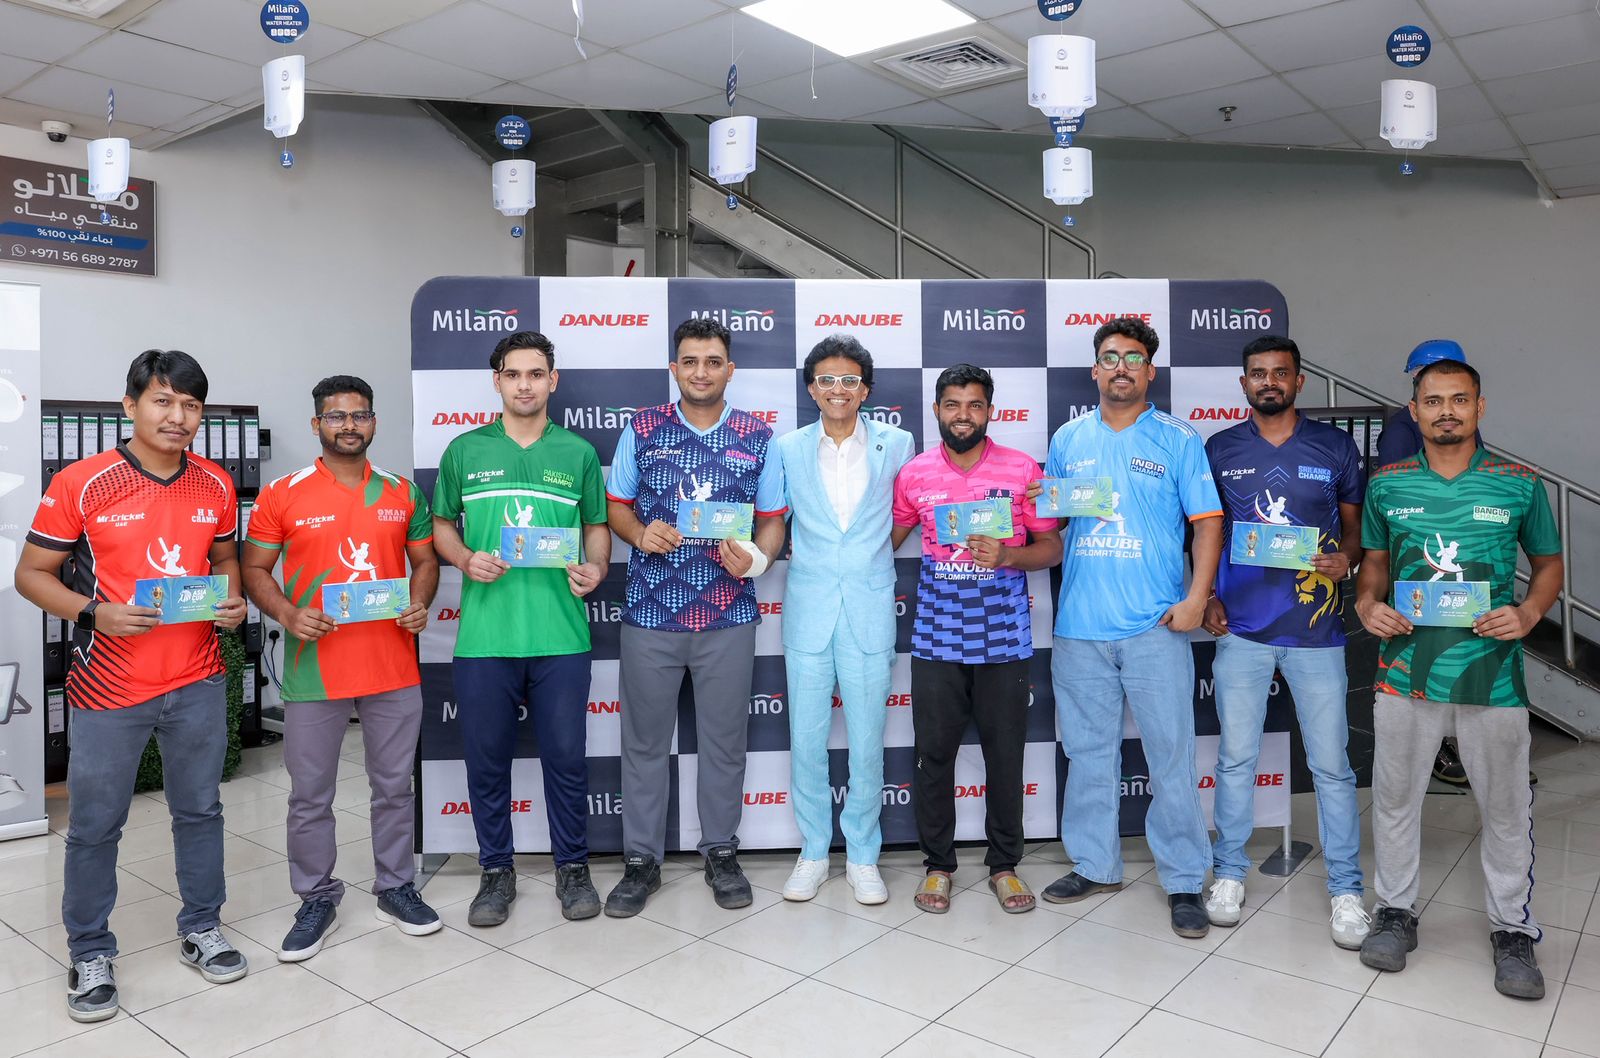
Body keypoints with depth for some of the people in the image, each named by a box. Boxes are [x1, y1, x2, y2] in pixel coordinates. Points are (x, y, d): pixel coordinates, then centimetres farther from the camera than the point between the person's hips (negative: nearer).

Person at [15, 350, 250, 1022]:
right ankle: (90, 954, 28)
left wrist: (233, 601, -4)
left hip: (198, 682, 3)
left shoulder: (216, 486, 2)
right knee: (95, 826, 9)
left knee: (199, 810, 15)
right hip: (109, 687, -3)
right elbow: (31, 573, -4)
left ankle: (202, 930, 33)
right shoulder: (80, 484, -10)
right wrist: (94, 614, -20)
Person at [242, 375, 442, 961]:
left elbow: (425, 560, 13)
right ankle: (317, 899, 25)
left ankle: (395, 887, 29)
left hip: (393, 668, 2)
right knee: (310, 795, 8)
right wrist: (288, 614, -14)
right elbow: (255, 568, 3)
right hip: (315, 670, -2)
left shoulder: (403, 493, 7)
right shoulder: (282, 495, 0)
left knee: (394, 786, 13)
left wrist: (419, 604, -6)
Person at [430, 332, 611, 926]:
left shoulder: (578, 453, 8)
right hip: (483, 634, 0)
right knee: (486, 758, 9)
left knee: (566, 756, 7)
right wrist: (466, 559, -6)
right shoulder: (466, 450, 7)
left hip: (561, 635, 0)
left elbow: (597, 525, 14)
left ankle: (572, 866, 26)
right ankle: (496, 870, 28)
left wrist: (596, 569, -6)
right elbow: (441, 525, 14)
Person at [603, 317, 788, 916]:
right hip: (650, 612, 0)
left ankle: (721, 854, 28)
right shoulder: (642, 430, 3)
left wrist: (756, 558, -15)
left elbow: (772, 520, 6)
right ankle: (641, 861, 23)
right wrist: (640, 533, -13)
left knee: (724, 740, 11)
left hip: (728, 614, 0)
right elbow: (615, 505, 9)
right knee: (645, 740, 9)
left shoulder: (758, 437, 3)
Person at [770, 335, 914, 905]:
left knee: (867, 742, 5)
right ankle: (813, 853, 24)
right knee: (805, 740, 7)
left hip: (870, 609, -1)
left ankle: (863, 856, 22)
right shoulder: (787, 448, 4)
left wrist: (870, 554, 10)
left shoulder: (897, 445, 2)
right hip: (807, 610, 1)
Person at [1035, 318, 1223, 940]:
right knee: (1088, 751, 12)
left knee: (1171, 754, 0)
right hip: (1080, 625, 3)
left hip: (1154, 625, -3)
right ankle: (1095, 866, 26)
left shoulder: (1178, 440, 3)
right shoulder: (1068, 440, 12)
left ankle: (1184, 881, 14)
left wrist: (1197, 596, -11)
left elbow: (1208, 521, 0)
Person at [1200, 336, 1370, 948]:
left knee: (1331, 764, 4)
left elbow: (1356, 523, 11)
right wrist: (1207, 596, 0)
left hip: (1316, 629, 0)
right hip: (1241, 628, 1)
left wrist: (1346, 557, -11)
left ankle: (1345, 889, 18)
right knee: (1236, 757, 9)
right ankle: (1229, 873, 23)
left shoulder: (1334, 447, 4)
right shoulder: (1220, 451, 6)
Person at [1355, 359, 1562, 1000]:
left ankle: (1513, 929, 28)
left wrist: (1528, 613, -9)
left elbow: (1548, 564, 10)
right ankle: (1396, 912, 29)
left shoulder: (1520, 485, 0)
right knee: (1395, 796, 11)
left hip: (1491, 671, -1)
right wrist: (1367, 604, -5)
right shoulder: (1387, 485, 3)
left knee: (1506, 806, 10)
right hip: (1405, 668, 1)